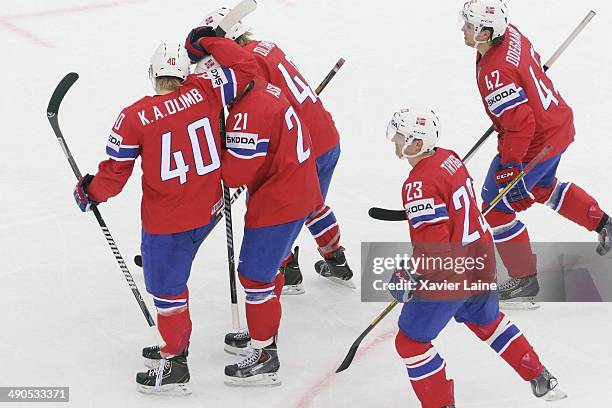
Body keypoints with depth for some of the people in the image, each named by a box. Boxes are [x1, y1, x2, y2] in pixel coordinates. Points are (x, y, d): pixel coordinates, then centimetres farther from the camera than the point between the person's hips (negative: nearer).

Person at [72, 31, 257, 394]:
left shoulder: (134, 118, -15)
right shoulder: (204, 92, -9)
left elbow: (115, 174, -8)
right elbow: (245, 67, -2)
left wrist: (90, 193, 12)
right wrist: (208, 40, 8)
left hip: (166, 222, -5)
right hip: (207, 211, 6)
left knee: (166, 288, 9)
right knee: (173, 277, 25)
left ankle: (174, 367, 20)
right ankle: (175, 345, 38)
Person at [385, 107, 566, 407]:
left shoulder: (420, 186, -25)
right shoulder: (449, 159, 1)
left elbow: (433, 244, -28)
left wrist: (409, 277, -19)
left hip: (448, 278, -9)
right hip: (481, 263, 9)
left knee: (411, 342, 5)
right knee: (486, 320, 32)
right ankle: (542, 381, 40)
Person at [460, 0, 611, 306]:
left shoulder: (495, 74, -33)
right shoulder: (511, 35, -5)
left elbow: (520, 123, -32)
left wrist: (509, 163, -23)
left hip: (535, 144, -10)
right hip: (558, 124, 10)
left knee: (497, 208, 3)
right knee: (541, 188, 34)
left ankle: (524, 279, 14)